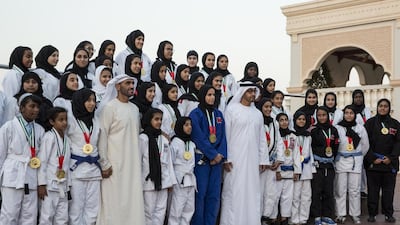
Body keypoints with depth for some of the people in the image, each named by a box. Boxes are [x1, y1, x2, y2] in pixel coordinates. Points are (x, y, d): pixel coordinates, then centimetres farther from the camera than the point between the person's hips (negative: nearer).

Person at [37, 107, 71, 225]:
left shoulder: (67, 140, 11)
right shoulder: (49, 136, -8)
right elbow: (42, 161, -11)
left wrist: (68, 184, 13)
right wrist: (41, 184, -13)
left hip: (63, 186, 6)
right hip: (50, 185, -6)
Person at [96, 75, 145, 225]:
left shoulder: (135, 109, 13)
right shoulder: (110, 107, -7)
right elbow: (102, 136, -11)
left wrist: (138, 159, 13)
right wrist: (104, 164, -13)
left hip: (133, 164, 6)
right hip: (114, 164, -6)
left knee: (132, 200, 7)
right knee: (113, 202, -2)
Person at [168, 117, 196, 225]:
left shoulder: (192, 144, 11)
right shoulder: (175, 142, -8)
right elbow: (170, 162, -9)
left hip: (191, 180, 7)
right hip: (180, 180, -7)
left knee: (189, 208, 11)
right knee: (177, 208, -5)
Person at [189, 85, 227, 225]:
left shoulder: (218, 114, 13)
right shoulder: (195, 114, -4)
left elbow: (222, 136, 9)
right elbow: (199, 138, -11)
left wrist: (221, 155, -6)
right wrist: (214, 155, -12)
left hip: (217, 159, 5)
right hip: (201, 159, -5)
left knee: (214, 195, 5)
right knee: (200, 194, -2)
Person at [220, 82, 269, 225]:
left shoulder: (258, 113, 13)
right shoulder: (232, 109, -2)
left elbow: (262, 138, 15)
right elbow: (225, 134, -6)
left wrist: (263, 159, 10)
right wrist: (225, 158, -11)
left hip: (252, 159, 5)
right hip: (235, 158, -5)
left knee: (252, 191, 6)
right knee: (234, 191, -3)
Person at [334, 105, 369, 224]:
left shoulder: (360, 128, 5)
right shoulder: (337, 128, -2)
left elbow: (365, 145, 14)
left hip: (356, 161, 1)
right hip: (341, 160, -1)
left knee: (355, 189, 3)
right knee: (340, 189, 1)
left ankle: (355, 214, 13)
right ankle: (340, 214, 10)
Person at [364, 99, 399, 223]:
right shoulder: (370, 122, 3)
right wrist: (372, 158, -11)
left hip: (390, 163, 2)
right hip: (372, 163, -1)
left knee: (389, 190, 5)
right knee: (373, 189, 2)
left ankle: (388, 214, 14)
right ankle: (372, 214, 9)